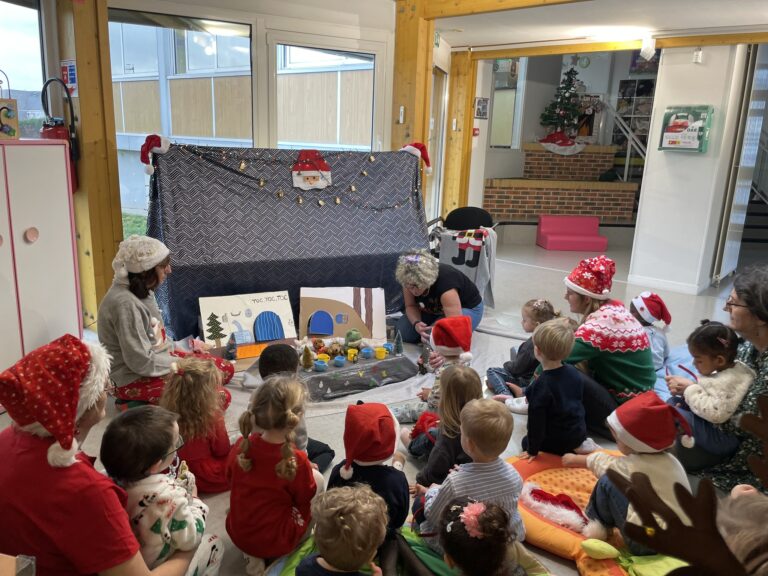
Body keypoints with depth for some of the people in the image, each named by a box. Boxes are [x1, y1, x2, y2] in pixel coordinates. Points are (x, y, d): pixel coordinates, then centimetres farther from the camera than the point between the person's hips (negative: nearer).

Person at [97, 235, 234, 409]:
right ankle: (142, 405, -6)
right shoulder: (125, 303, -26)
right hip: (135, 378, -10)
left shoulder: (142, 290, 3)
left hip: (157, 358, 10)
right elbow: (142, 362, -25)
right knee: (220, 398, -17)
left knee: (226, 369, 9)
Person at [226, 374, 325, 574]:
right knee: (317, 477, 7)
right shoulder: (297, 461, -27)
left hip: (237, 533, 5)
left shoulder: (241, 445, -14)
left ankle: (255, 554, 14)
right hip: (275, 540, -5)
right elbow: (306, 502, -11)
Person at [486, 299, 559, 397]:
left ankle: (506, 394, -21)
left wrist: (507, 364, -1)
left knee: (491, 371, -8)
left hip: (526, 381, -9)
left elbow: (517, 368, -21)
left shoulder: (530, 344, -30)